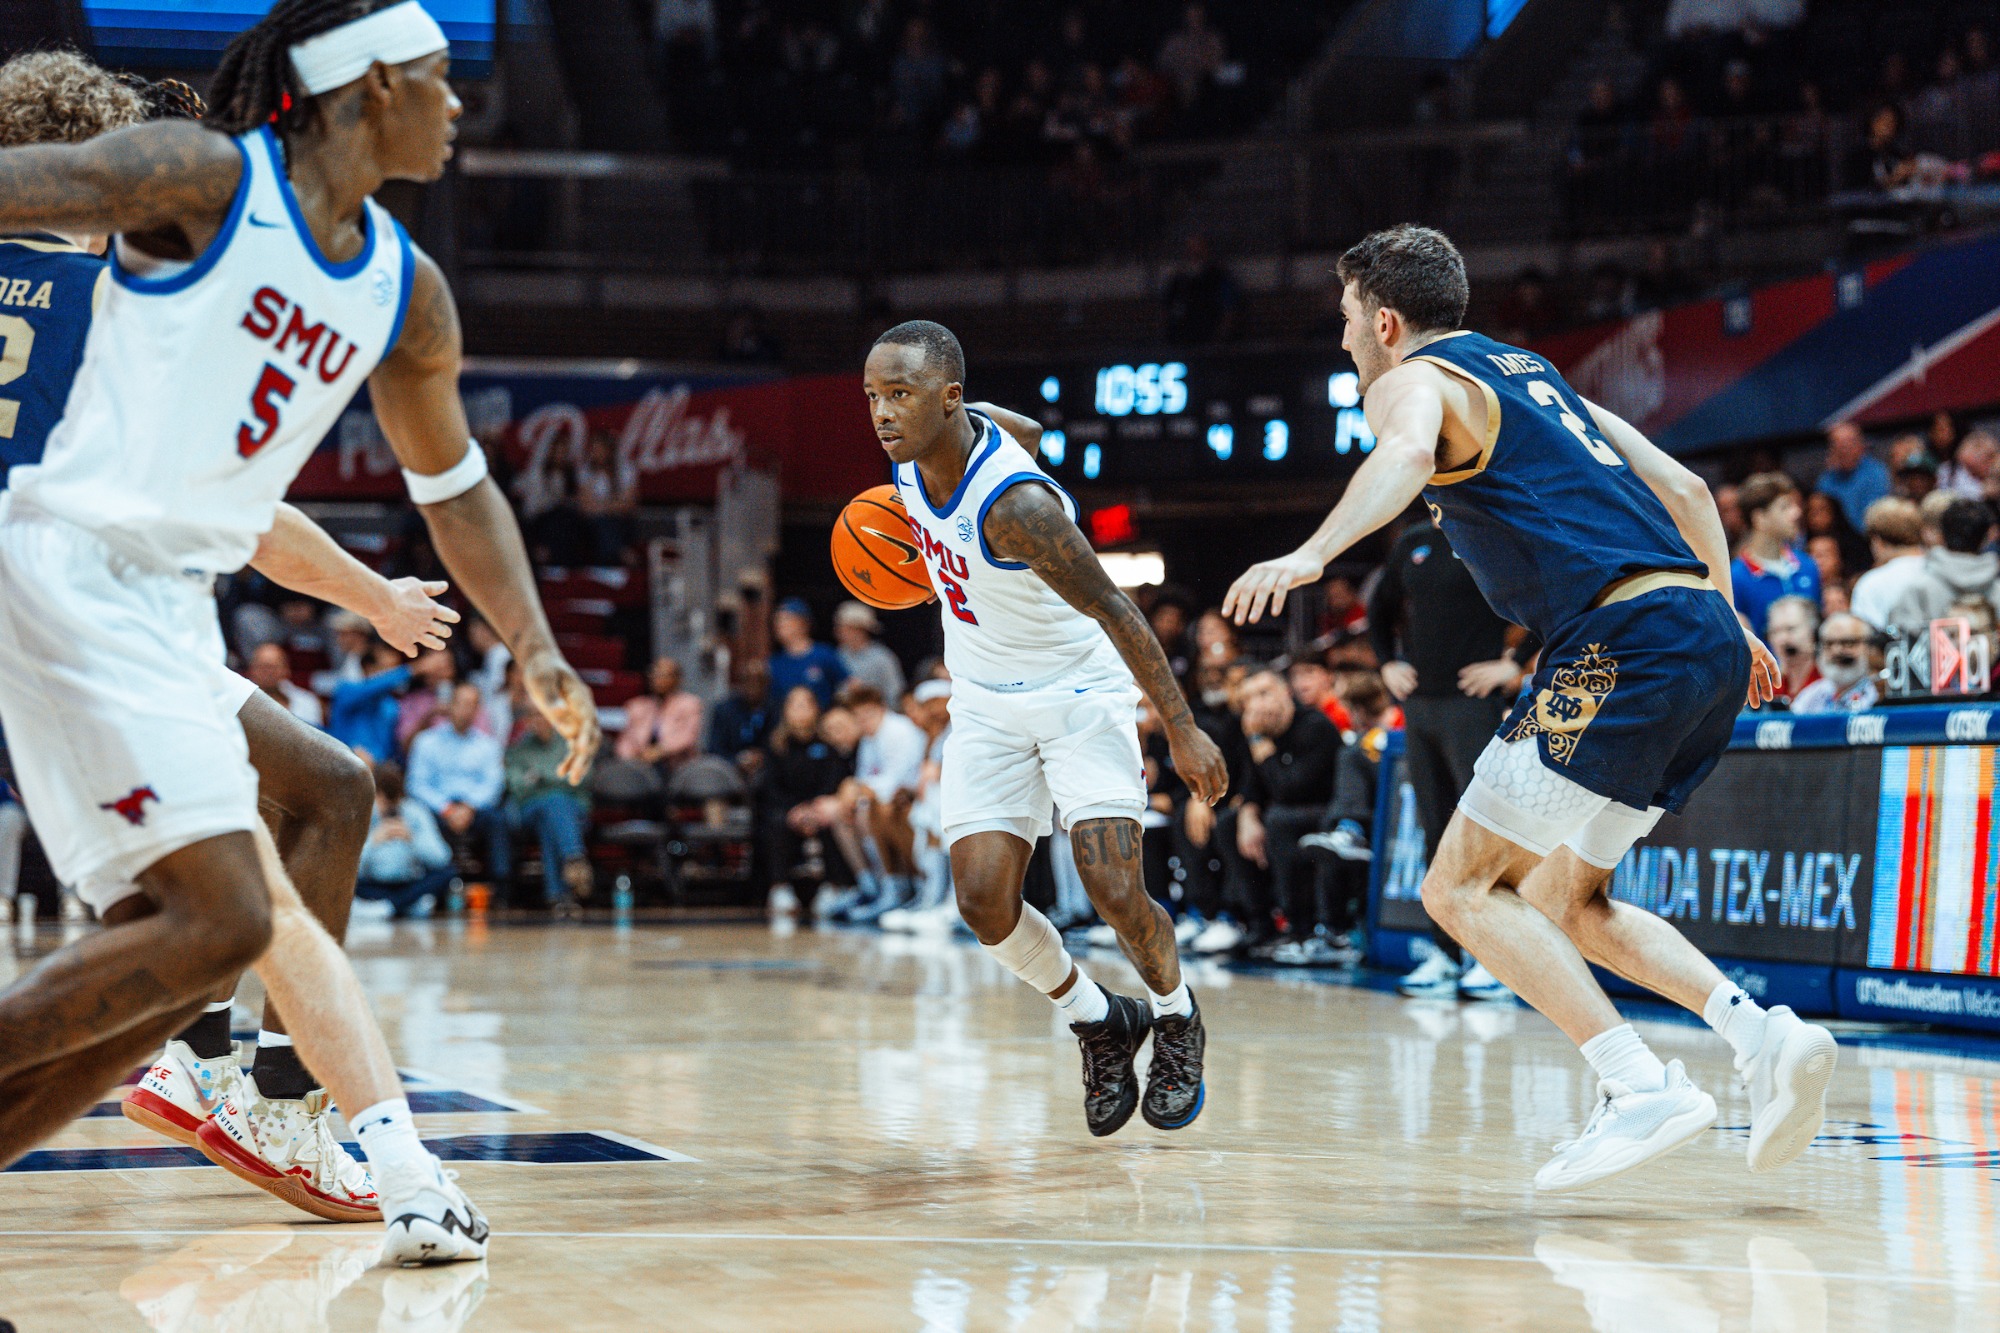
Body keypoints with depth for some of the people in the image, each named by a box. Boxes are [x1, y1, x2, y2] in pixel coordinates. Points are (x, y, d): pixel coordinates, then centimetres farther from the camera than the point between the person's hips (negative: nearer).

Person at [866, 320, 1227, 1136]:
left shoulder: (1015, 508, -33)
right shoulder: (919, 440, -9)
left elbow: (1115, 612, -26)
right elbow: (1026, 431, 12)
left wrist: (1182, 730, -22)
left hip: (1080, 693, -7)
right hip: (986, 702, 7)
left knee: (1115, 892, -18)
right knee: (983, 901, -8)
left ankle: (1177, 1023, 14)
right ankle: (1098, 1024, 18)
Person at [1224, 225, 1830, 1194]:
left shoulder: (1411, 382, 4)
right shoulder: (1530, 374, 29)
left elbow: (1407, 456, -22)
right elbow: (1681, 486, 29)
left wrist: (1310, 555, -37)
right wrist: (1727, 617, 32)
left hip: (1624, 640, -9)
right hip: (1709, 637, 9)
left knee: (1460, 889, -3)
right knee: (1561, 902, 18)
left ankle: (1642, 1086, -15)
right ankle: (1761, 1034, 0)